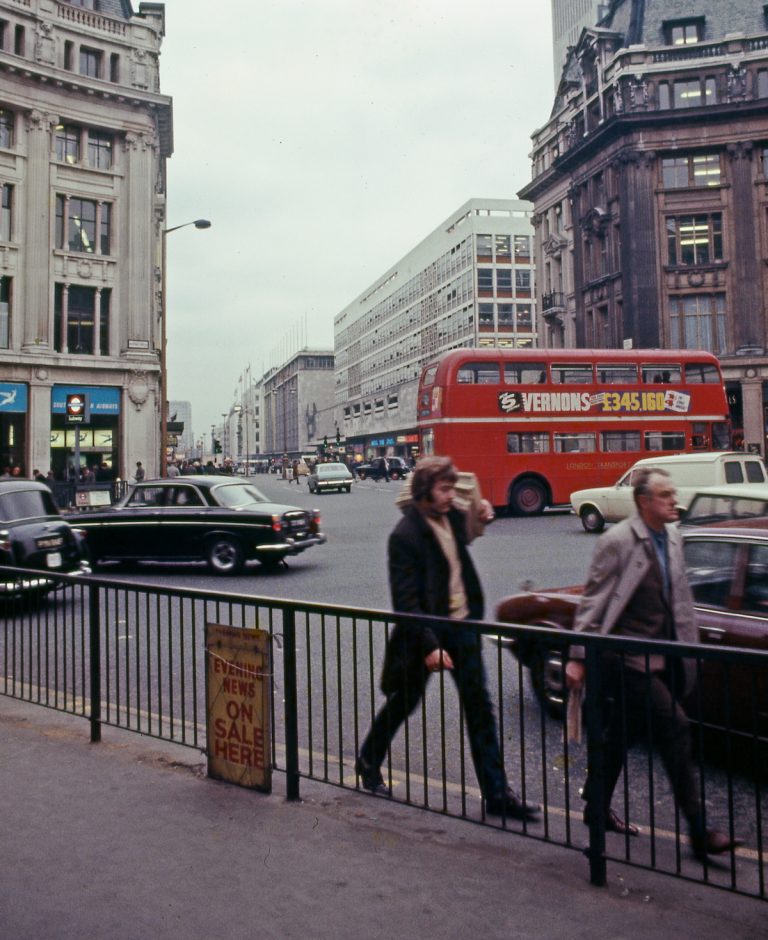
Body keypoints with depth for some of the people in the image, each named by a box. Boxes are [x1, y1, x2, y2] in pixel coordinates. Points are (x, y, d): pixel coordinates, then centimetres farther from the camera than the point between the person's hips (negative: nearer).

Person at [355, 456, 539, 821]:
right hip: (427, 631, -6)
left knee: (480, 708, 6)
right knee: (402, 703, 13)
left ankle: (496, 793, 13)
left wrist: (481, 517, 10)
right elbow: (405, 600, -21)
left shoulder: (452, 517, 2)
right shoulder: (405, 535, -19)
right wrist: (429, 646, -24)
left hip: (462, 626, 6)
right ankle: (369, 763, 38)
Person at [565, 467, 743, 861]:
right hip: (627, 658, -7)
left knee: (620, 736, 17)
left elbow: (681, 600, 16)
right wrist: (578, 657, -12)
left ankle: (597, 809, 32)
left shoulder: (673, 540, 9)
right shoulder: (618, 541, -14)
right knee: (675, 727, -11)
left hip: (660, 659, 8)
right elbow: (592, 602, -12)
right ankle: (698, 829, -1)